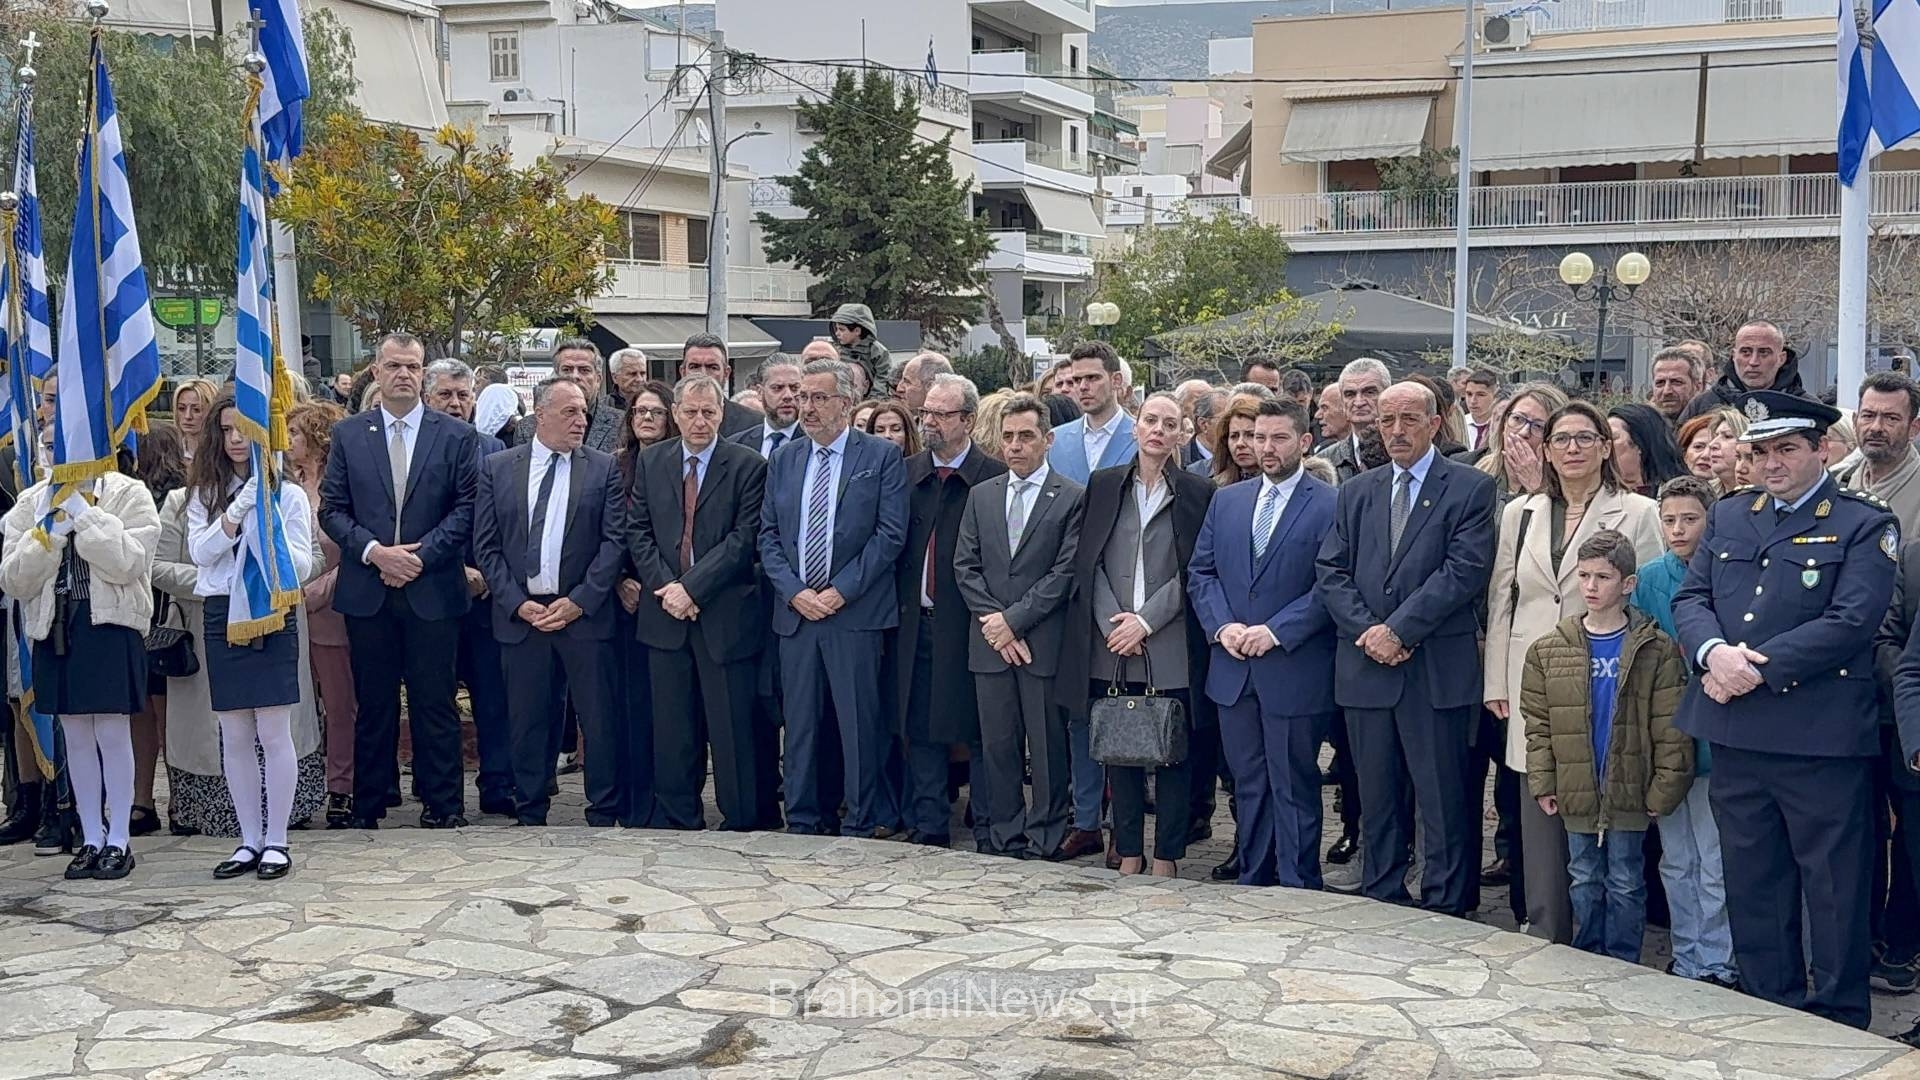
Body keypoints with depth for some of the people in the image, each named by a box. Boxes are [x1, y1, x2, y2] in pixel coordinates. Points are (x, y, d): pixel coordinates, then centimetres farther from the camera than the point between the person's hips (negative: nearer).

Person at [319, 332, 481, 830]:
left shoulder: (457, 435, 4)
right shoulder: (348, 434, 8)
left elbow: (467, 509, -1)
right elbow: (332, 509, 5)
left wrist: (420, 555, -11)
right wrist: (373, 551, -10)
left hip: (433, 590, -1)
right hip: (366, 590, 1)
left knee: (434, 702, 3)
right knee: (374, 703, 8)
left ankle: (441, 805, 11)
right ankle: (367, 806, 16)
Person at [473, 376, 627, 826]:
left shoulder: (604, 469, 3)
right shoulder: (497, 468, 7)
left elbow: (615, 540, -3)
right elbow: (485, 544, 4)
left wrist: (579, 601, -11)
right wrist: (517, 603, -6)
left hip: (583, 613, -1)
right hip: (520, 615, 1)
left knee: (599, 718, 0)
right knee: (528, 720, 8)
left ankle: (604, 814, 10)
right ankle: (530, 814, 19)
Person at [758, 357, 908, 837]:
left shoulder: (882, 457, 0)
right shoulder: (783, 460, 13)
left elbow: (890, 534, -6)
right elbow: (768, 535, 11)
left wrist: (841, 591, -11)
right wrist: (794, 592, -4)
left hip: (856, 614, -4)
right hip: (795, 612, 4)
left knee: (860, 725, -1)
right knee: (800, 724, 8)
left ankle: (859, 825, 8)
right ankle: (802, 822, 17)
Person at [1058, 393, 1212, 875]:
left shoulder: (1197, 493, 3)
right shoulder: (1103, 485, 9)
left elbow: (1194, 573, -2)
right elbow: (1089, 562, 6)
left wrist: (1145, 621, -10)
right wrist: (1114, 621, -6)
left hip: (1170, 646, -2)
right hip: (1112, 642, 2)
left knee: (1173, 753, 1)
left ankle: (1166, 854, 10)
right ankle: (1128, 852, 16)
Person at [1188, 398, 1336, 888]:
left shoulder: (1329, 506, -5)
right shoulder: (1226, 500, 11)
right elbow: (1200, 572, 11)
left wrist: (1277, 631, -16)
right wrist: (1222, 626, -5)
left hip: (1294, 671, -5)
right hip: (1233, 670, 5)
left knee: (1294, 788, 2)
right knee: (1248, 786, 13)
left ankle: (1297, 892, 11)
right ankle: (1252, 884, 22)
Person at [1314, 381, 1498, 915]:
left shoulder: (1470, 488, 0)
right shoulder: (1355, 492, 14)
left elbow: (1465, 571, -10)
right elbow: (1331, 571, 8)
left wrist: (1398, 629, -15)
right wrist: (1366, 630, -8)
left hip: (1437, 669, -4)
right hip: (1365, 669, 4)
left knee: (1444, 803, 0)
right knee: (1377, 801, 12)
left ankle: (1443, 910, 7)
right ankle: (1380, 905, 20)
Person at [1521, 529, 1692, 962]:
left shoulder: (1656, 650, -5)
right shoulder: (1548, 650, 2)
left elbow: (1670, 728, -6)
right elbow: (1537, 724, 5)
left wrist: (1664, 788, -9)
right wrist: (1543, 784, 0)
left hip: (1629, 792, -3)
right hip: (1575, 794, 3)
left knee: (1625, 885, 7)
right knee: (1585, 882, 13)